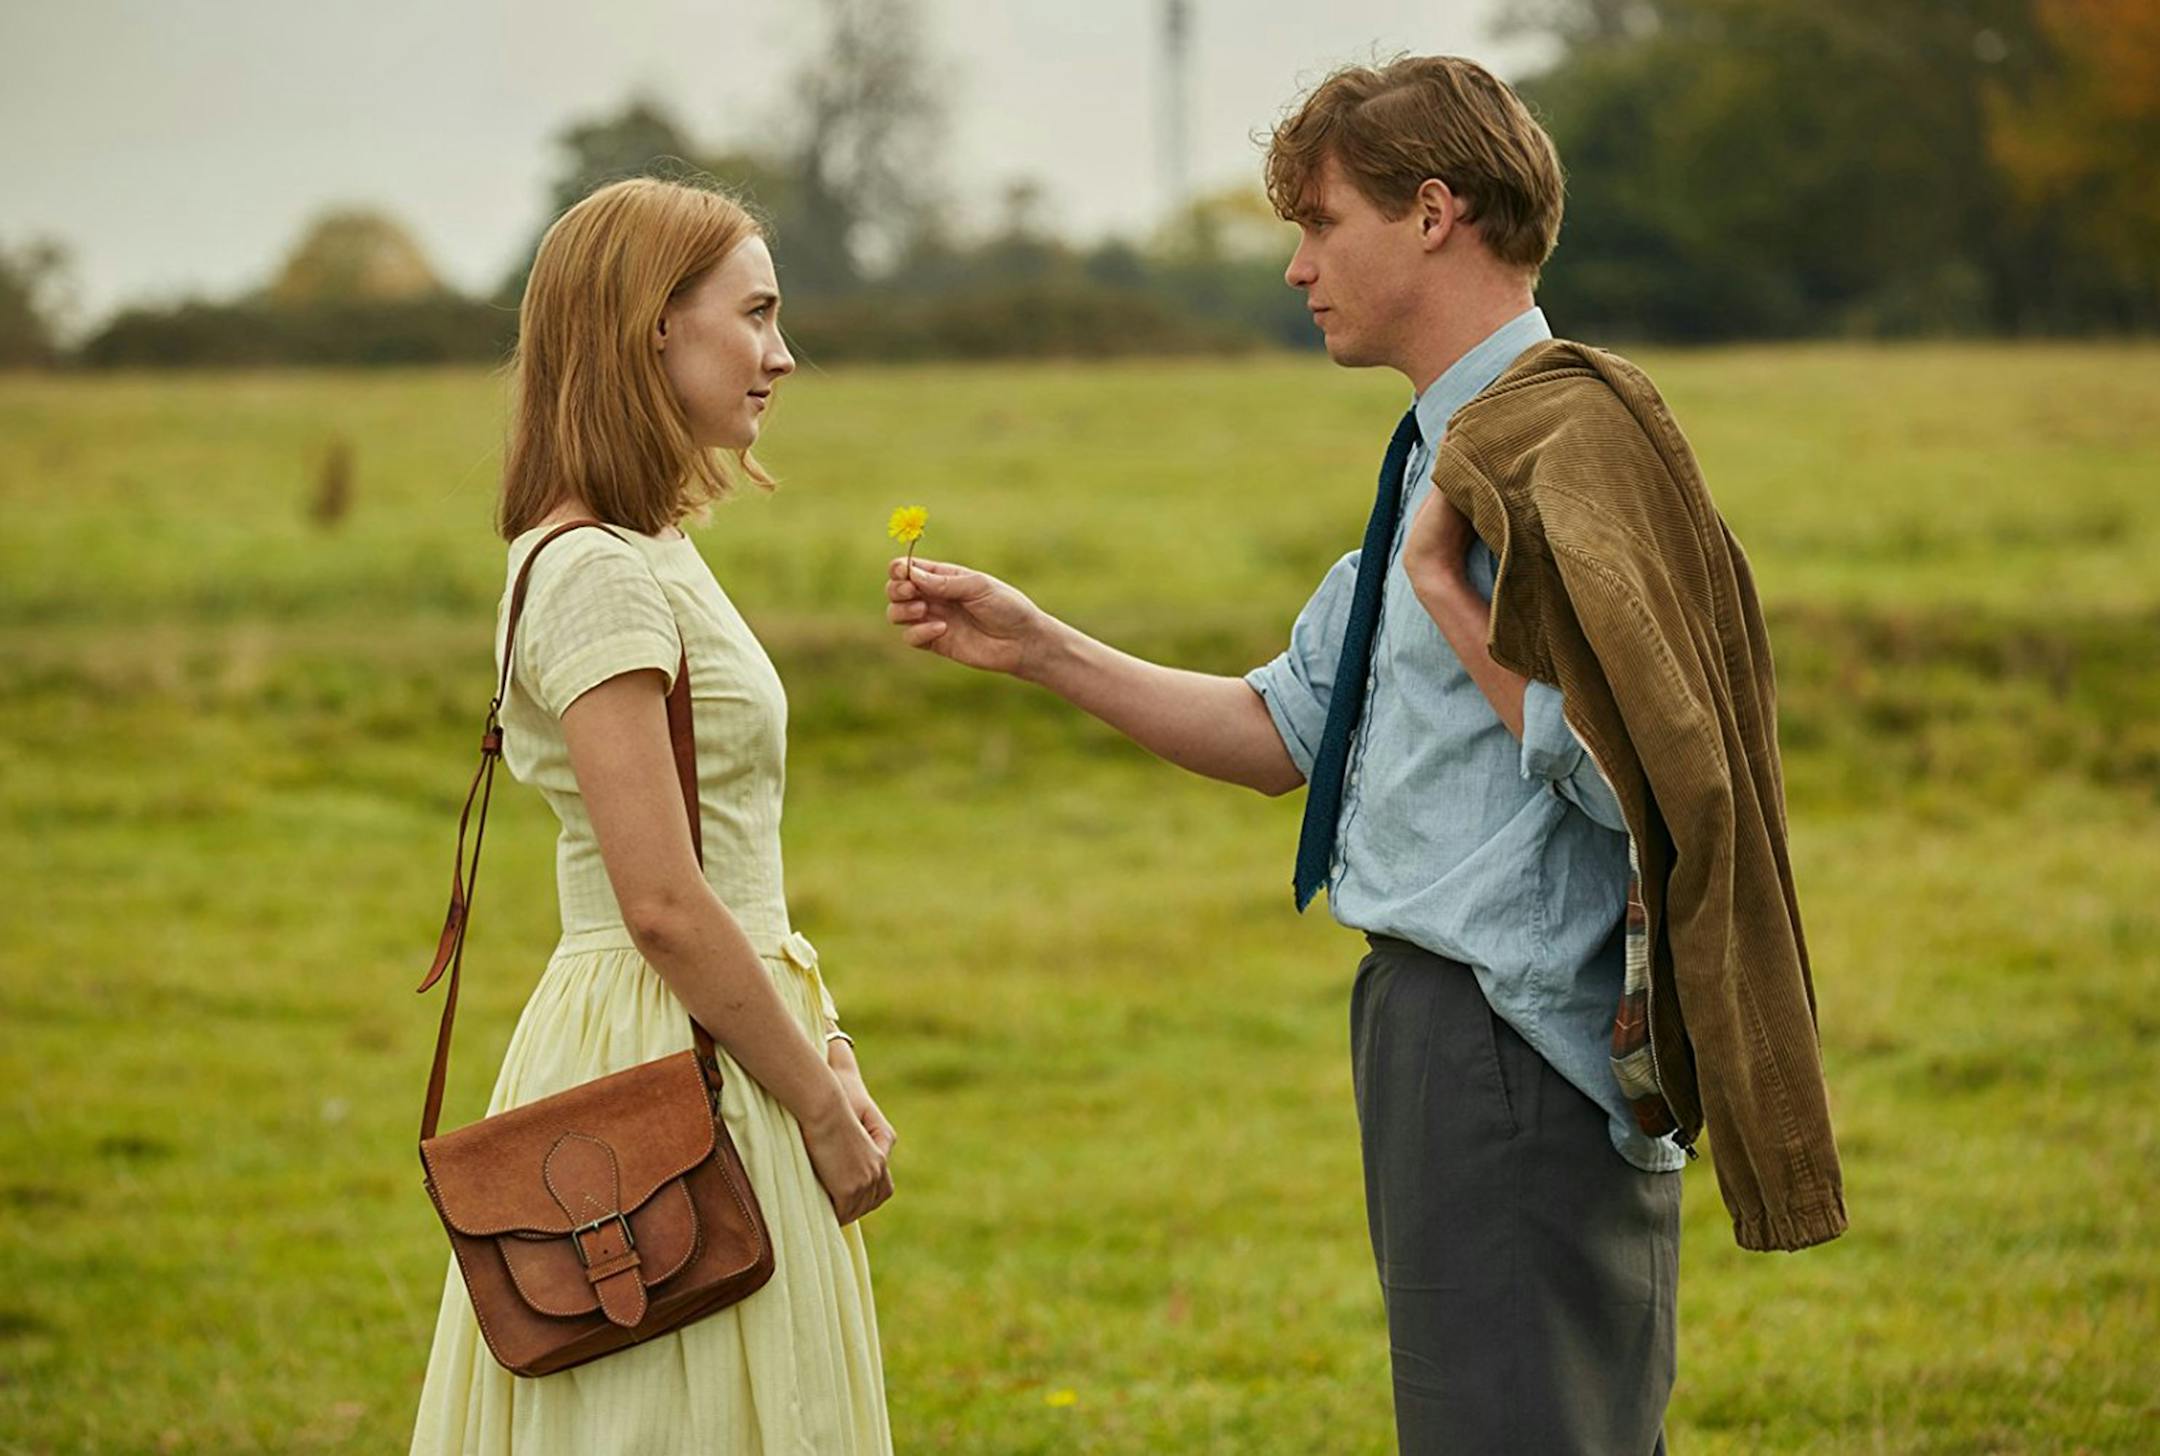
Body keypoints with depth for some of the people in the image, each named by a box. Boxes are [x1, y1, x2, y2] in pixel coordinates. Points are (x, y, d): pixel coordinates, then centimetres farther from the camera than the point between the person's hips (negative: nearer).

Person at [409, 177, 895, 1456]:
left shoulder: (656, 555, 14)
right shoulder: (599, 574, -16)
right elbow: (662, 902, -20)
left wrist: (826, 1055, 7)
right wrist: (823, 1109, -13)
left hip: (723, 1039, 10)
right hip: (662, 1062, -10)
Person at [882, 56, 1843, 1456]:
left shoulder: (1566, 438, -16)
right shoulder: (1446, 453, 15)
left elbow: (1621, 772, -24)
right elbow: (1281, 730, 20)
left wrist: (1444, 589, -16)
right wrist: (1040, 647, 15)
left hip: (1515, 1059, -10)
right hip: (1436, 1024, 10)